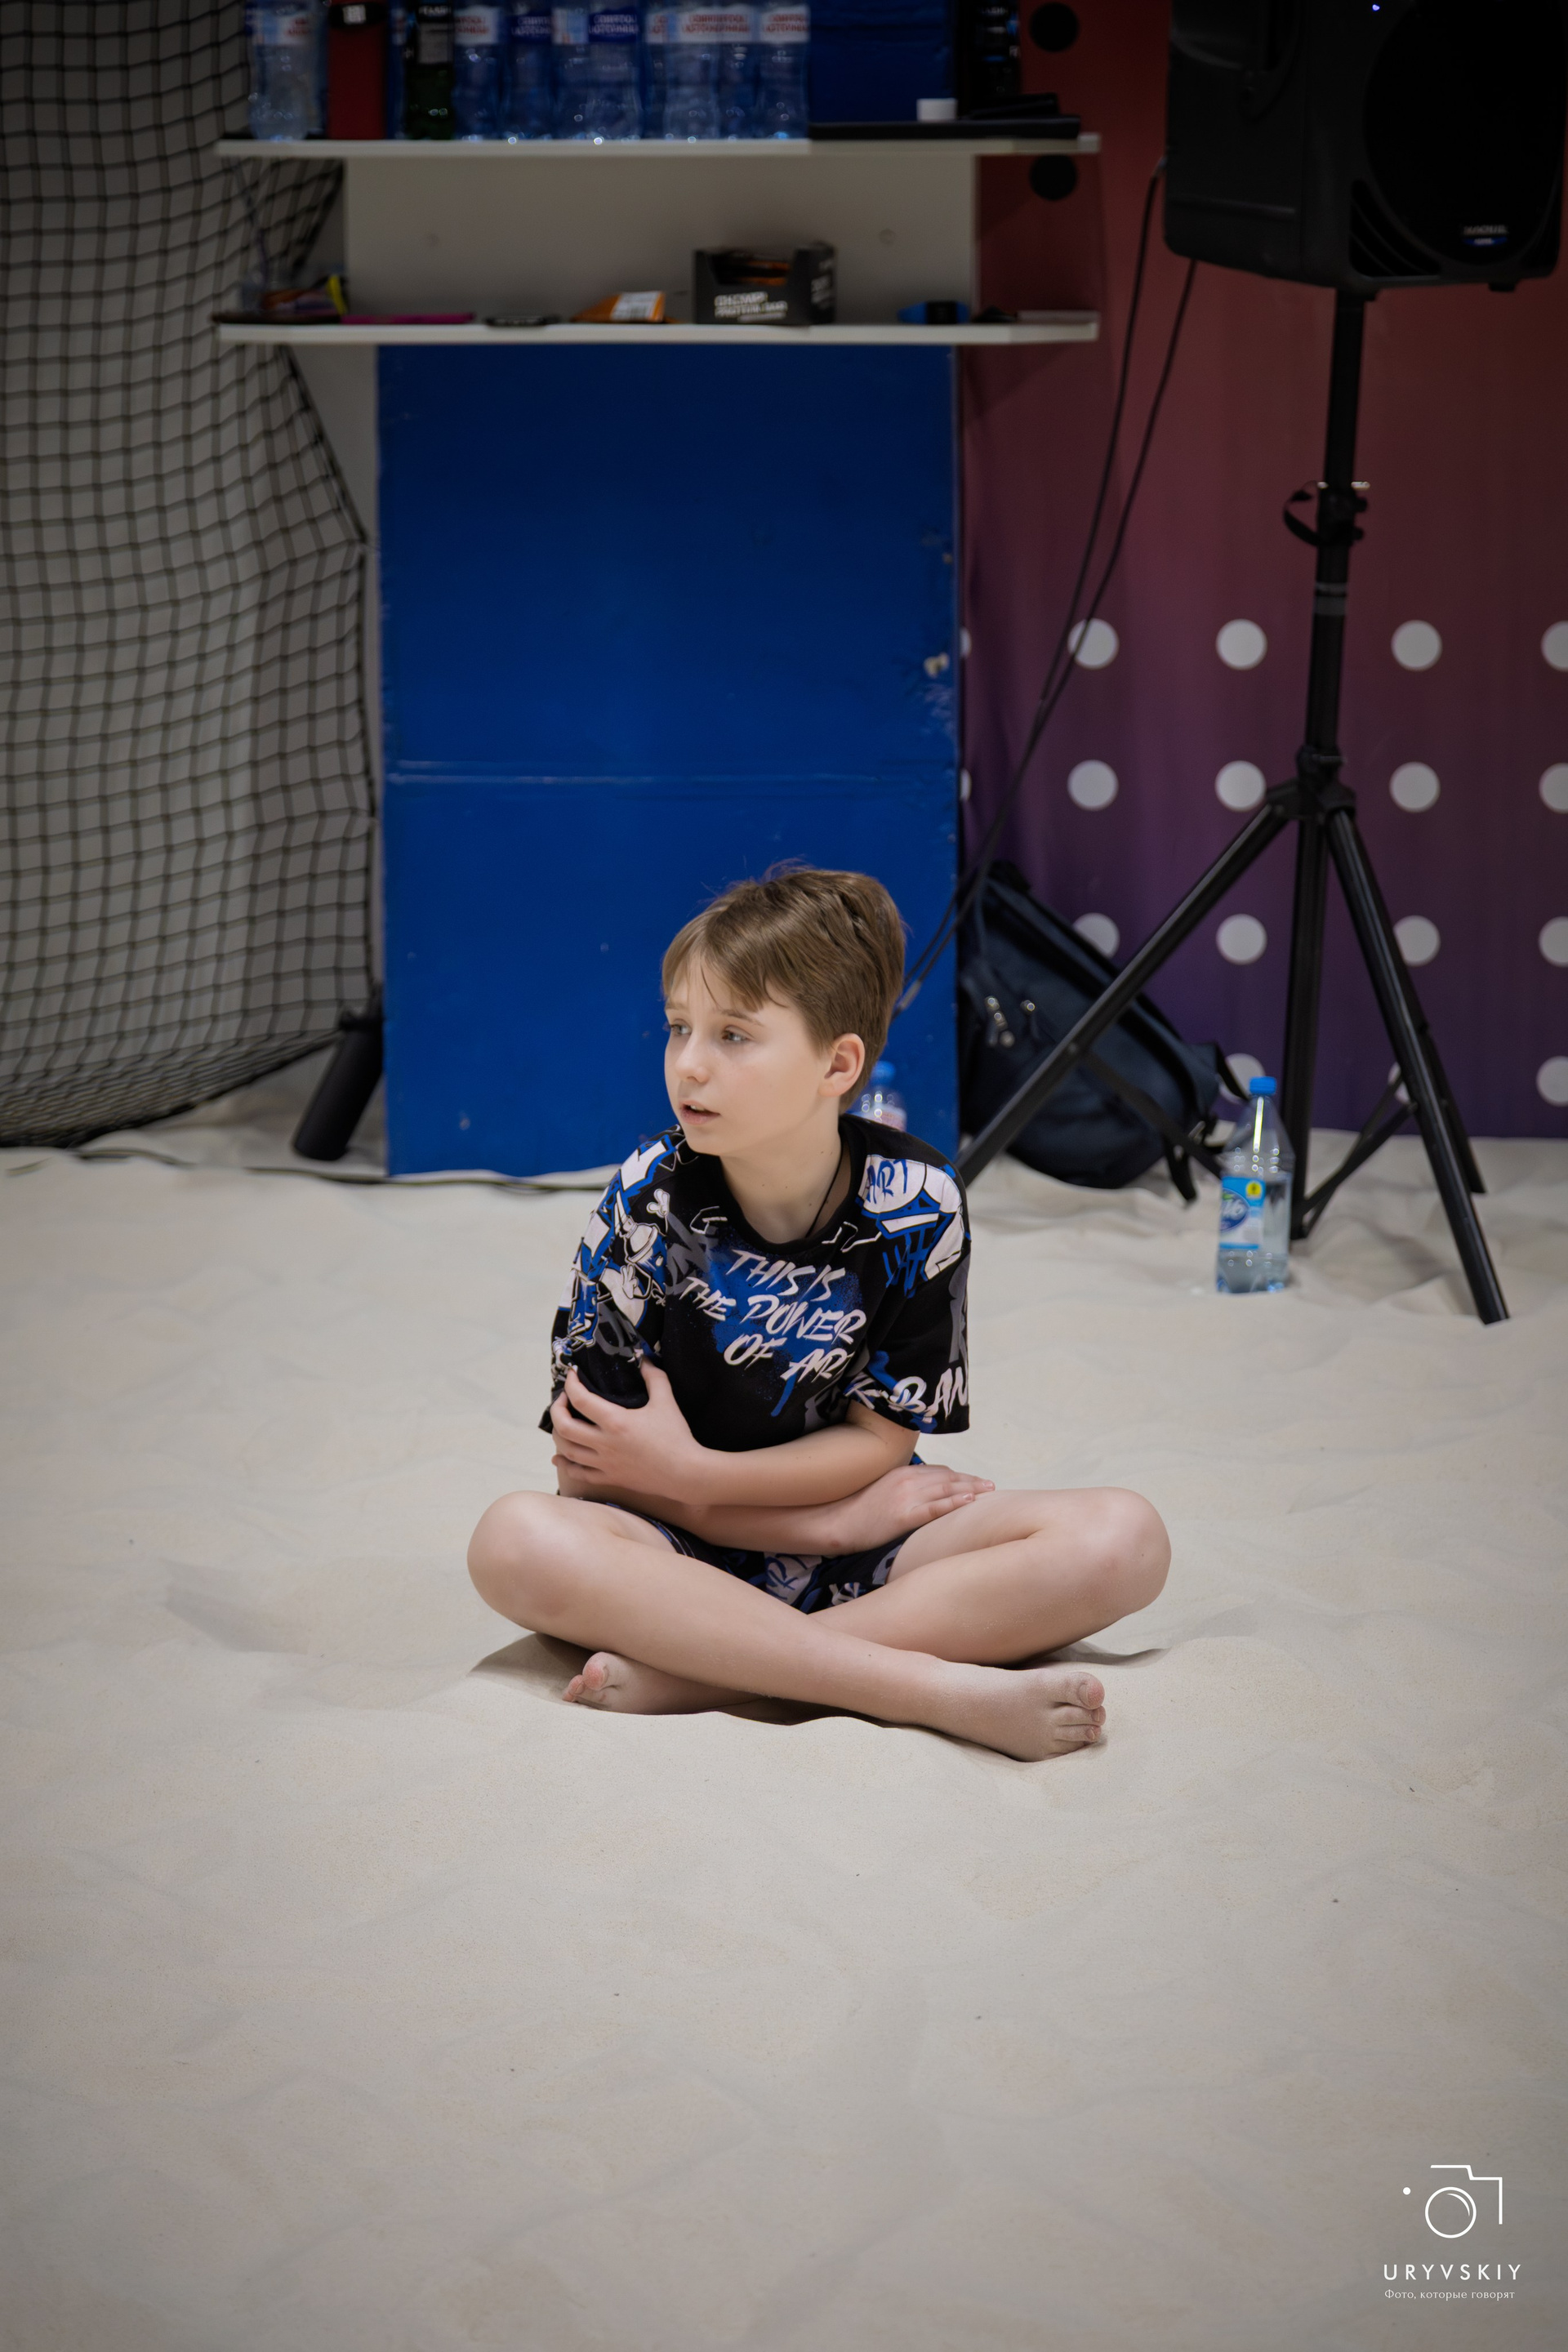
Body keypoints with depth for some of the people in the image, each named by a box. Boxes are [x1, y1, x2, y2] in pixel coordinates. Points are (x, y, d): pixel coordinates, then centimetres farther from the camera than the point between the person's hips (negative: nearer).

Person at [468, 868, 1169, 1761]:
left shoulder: (914, 1202, -9)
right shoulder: (648, 1205, -11)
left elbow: (880, 1442, -6)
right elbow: (593, 1469, -12)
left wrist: (688, 1473, -21)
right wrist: (839, 1521, -15)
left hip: (868, 1540, 1)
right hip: (688, 1553, -1)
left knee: (1124, 1540, -22)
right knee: (518, 1542, -33)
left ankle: (698, 1673, -29)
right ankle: (941, 1688, -36)